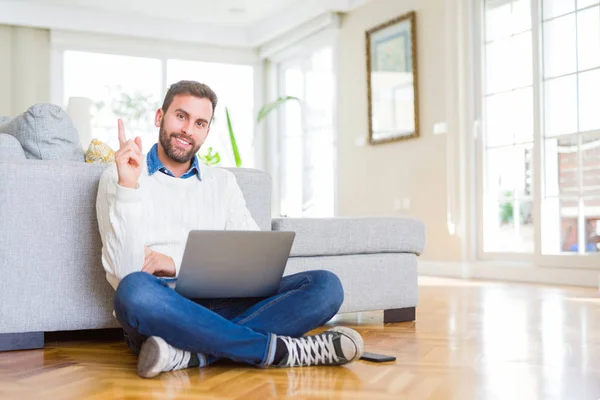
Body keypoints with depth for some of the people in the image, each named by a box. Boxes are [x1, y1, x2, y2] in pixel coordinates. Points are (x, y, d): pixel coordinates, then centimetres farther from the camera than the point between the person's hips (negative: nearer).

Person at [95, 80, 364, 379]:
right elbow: (124, 271, -7)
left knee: (325, 286, -18)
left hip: (223, 306, 4)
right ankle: (279, 349, -28)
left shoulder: (222, 182, 19)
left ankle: (193, 354, -32)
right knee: (136, 290, -40)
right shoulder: (119, 178, 7)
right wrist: (128, 187, -16)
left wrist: (178, 263, -6)